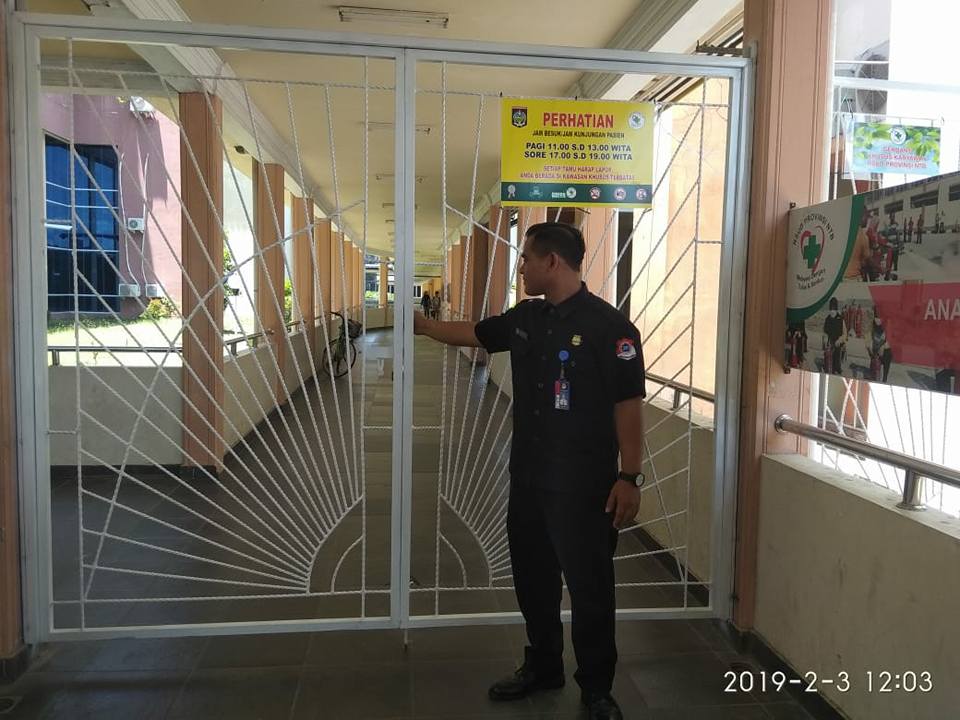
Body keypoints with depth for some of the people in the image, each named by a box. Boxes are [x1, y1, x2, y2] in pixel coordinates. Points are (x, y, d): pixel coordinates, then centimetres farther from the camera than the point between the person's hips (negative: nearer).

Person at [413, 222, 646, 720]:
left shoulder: (608, 325, -14)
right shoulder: (524, 318, 7)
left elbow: (628, 406, -15)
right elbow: (473, 333, 24)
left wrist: (630, 478, -16)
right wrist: (423, 326, 30)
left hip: (583, 484, -7)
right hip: (527, 477, 7)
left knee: (589, 587, 5)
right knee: (532, 578, 18)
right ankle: (542, 667, 38)